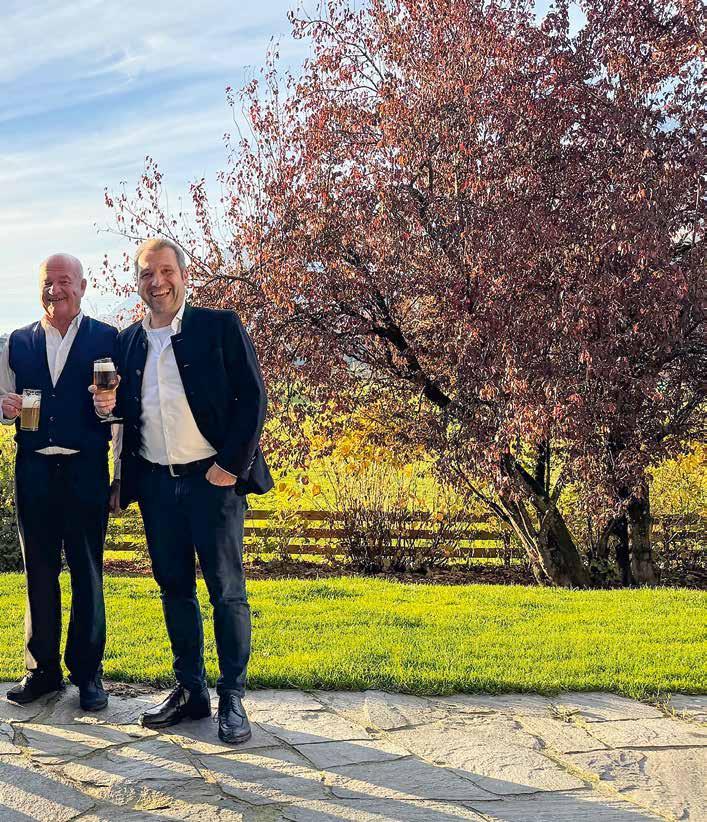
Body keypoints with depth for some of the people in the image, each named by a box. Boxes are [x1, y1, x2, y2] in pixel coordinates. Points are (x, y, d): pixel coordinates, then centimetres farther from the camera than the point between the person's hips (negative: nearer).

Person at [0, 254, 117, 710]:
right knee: (39, 572, 10)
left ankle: (87, 672, 15)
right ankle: (43, 668, 21)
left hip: (86, 470, -3)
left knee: (88, 572, 5)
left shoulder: (107, 339, 2)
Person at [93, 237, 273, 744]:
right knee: (175, 589, 12)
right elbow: (127, 411, 18)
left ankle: (232, 700, 9)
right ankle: (190, 691, 23)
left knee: (227, 591, 0)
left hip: (213, 478, -5)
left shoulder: (220, 327, -4)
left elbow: (252, 399, -8)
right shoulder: (127, 341, 11)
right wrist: (109, 405, -5)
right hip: (156, 483, 5)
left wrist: (231, 466, -14)